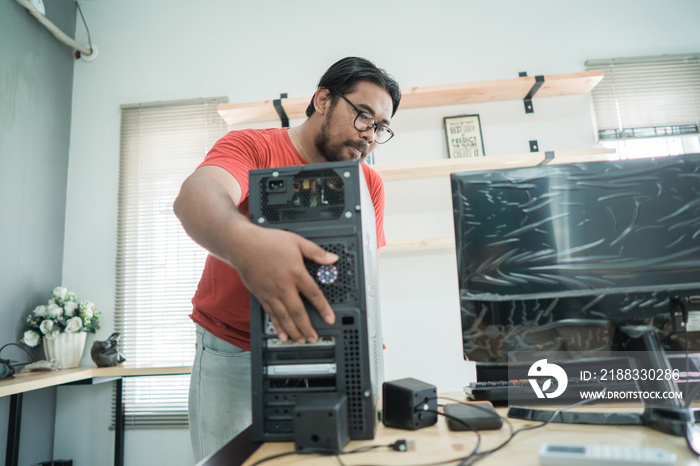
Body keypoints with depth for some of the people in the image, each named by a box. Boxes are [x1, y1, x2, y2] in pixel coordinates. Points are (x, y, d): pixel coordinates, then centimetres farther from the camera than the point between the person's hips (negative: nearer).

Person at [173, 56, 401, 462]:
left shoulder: (370, 186, 2)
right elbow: (194, 197, -31)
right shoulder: (252, 146, -10)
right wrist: (245, 242, -53)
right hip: (230, 350, -2)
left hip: (311, 351, 3)